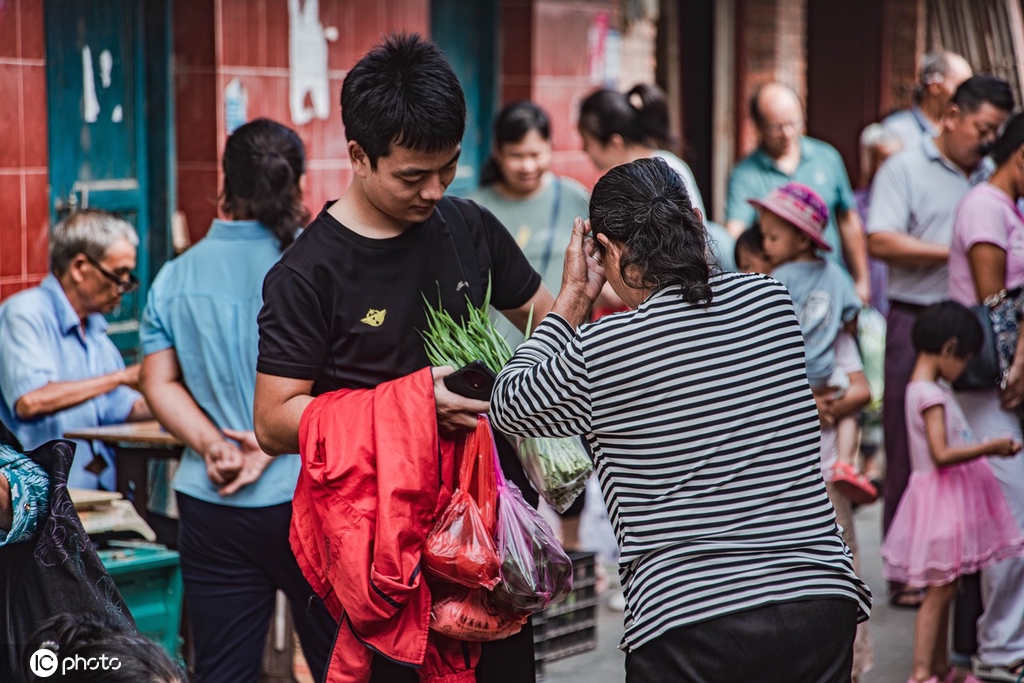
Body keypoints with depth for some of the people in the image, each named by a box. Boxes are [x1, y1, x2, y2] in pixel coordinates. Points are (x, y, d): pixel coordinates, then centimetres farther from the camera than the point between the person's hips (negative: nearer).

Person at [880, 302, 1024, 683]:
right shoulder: (930, 394, -18)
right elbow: (941, 454, -26)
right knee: (939, 591, -7)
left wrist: (989, 450, 13)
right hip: (941, 494, -10)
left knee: (944, 588, 15)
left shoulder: (928, 388, 13)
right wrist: (991, 447, -21)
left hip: (951, 498, 10)